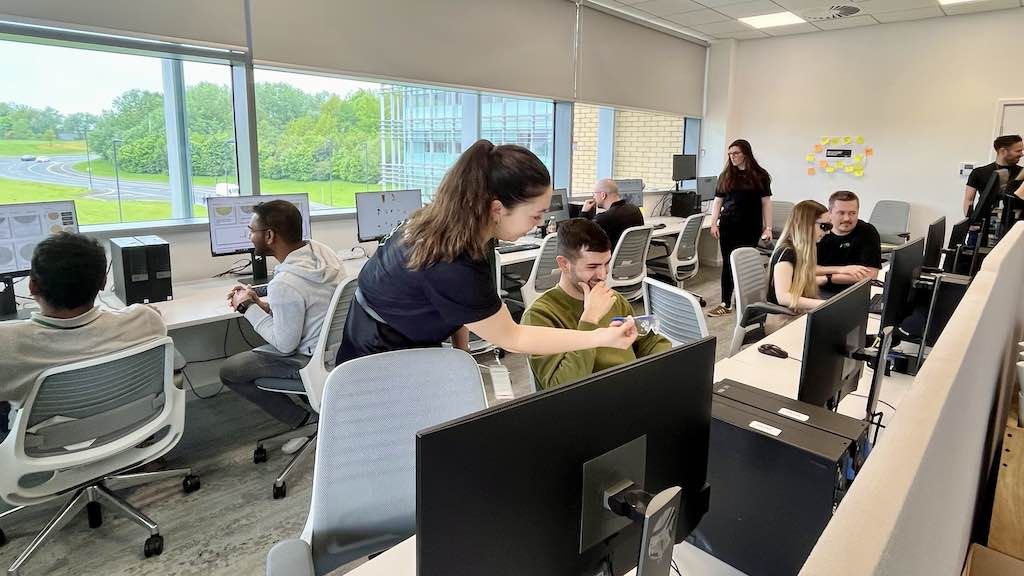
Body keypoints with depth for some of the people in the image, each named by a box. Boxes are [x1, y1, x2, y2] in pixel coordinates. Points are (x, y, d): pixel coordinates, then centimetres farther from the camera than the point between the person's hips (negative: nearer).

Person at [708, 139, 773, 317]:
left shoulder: (760, 175, 2)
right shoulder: (725, 175, 8)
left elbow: (766, 202, 2)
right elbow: (718, 201, 9)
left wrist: (768, 227, -3)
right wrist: (713, 223, -1)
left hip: (750, 228, -2)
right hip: (728, 226, 2)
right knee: (728, 263, 4)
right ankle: (726, 304, 9)